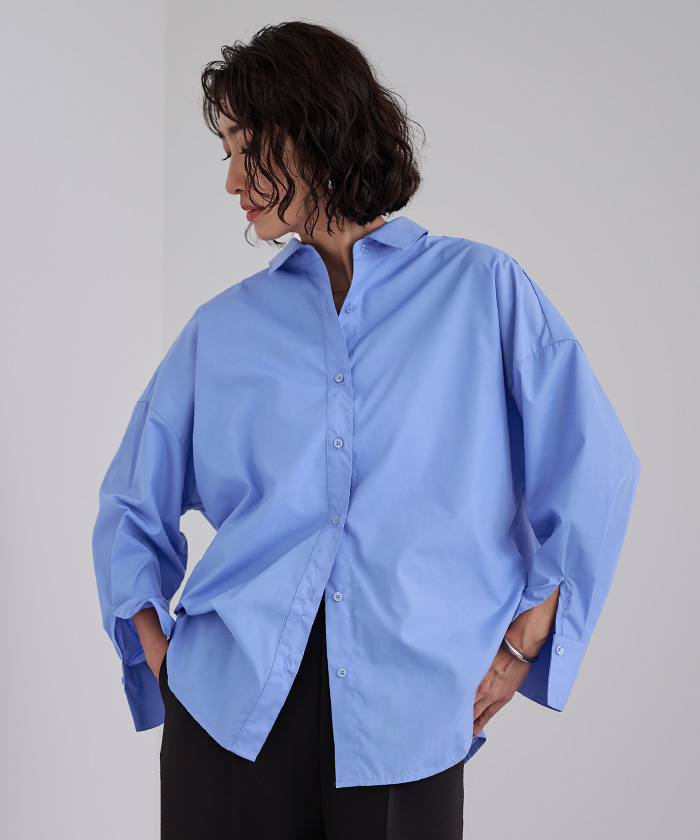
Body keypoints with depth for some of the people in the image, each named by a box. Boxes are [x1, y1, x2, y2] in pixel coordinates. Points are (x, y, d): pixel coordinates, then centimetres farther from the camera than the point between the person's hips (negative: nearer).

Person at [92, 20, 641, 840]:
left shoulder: (481, 288, 5)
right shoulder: (223, 326, 10)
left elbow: (594, 471, 4)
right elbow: (133, 505, 16)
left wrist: (519, 647, -1)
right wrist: (158, 649, 2)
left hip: (402, 722, -1)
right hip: (230, 708, 2)